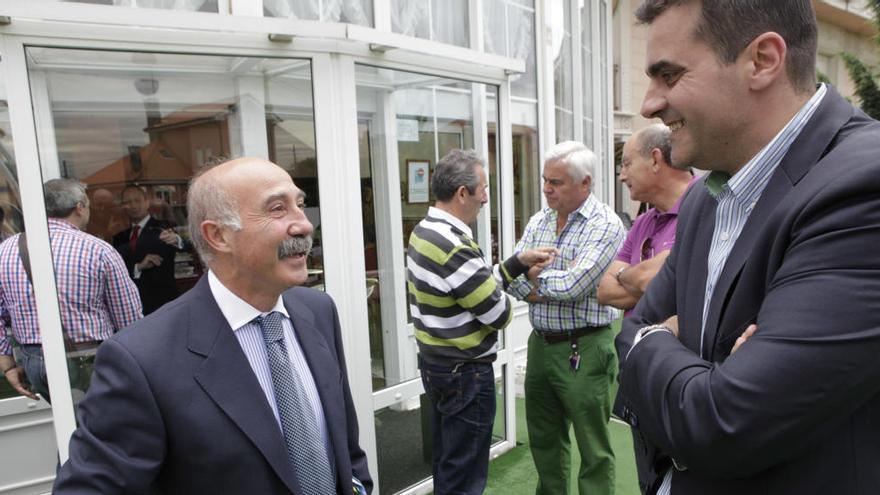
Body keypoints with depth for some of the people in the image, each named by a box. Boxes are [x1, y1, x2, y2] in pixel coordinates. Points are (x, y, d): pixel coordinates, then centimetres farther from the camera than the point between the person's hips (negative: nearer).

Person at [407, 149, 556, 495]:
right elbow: (499, 314, -18)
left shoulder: (424, 232, 3)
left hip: (435, 364, 9)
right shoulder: (455, 246, -26)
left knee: (446, 464, 24)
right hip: (466, 373, -9)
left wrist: (520, 262, 3)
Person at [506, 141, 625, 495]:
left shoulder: (605, 225, -14)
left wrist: (535, 274, -8)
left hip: (584, 350, -6)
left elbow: (573, 285, -24)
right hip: (540, 343, 7)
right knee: (544, 438, 22)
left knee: (593, 449, 9)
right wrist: (544, 288, -16)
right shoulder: (539, 220, 7)